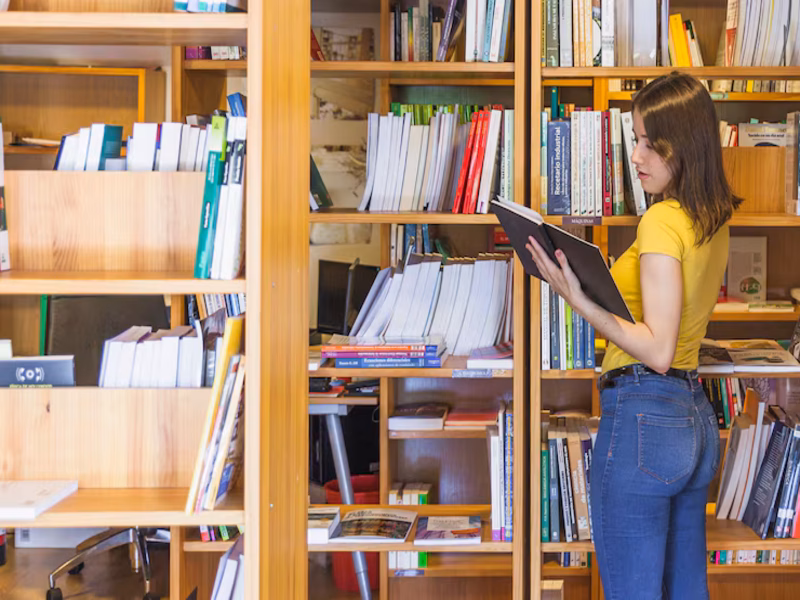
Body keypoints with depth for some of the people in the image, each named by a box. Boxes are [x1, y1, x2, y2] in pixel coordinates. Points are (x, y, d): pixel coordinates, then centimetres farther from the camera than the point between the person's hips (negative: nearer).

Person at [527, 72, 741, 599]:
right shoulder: (715, 222, 11)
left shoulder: (662, 221, -16)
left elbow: (657, 350, -20)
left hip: (644, 415, -10)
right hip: (696, 416, 10)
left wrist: (578, 299, -23)